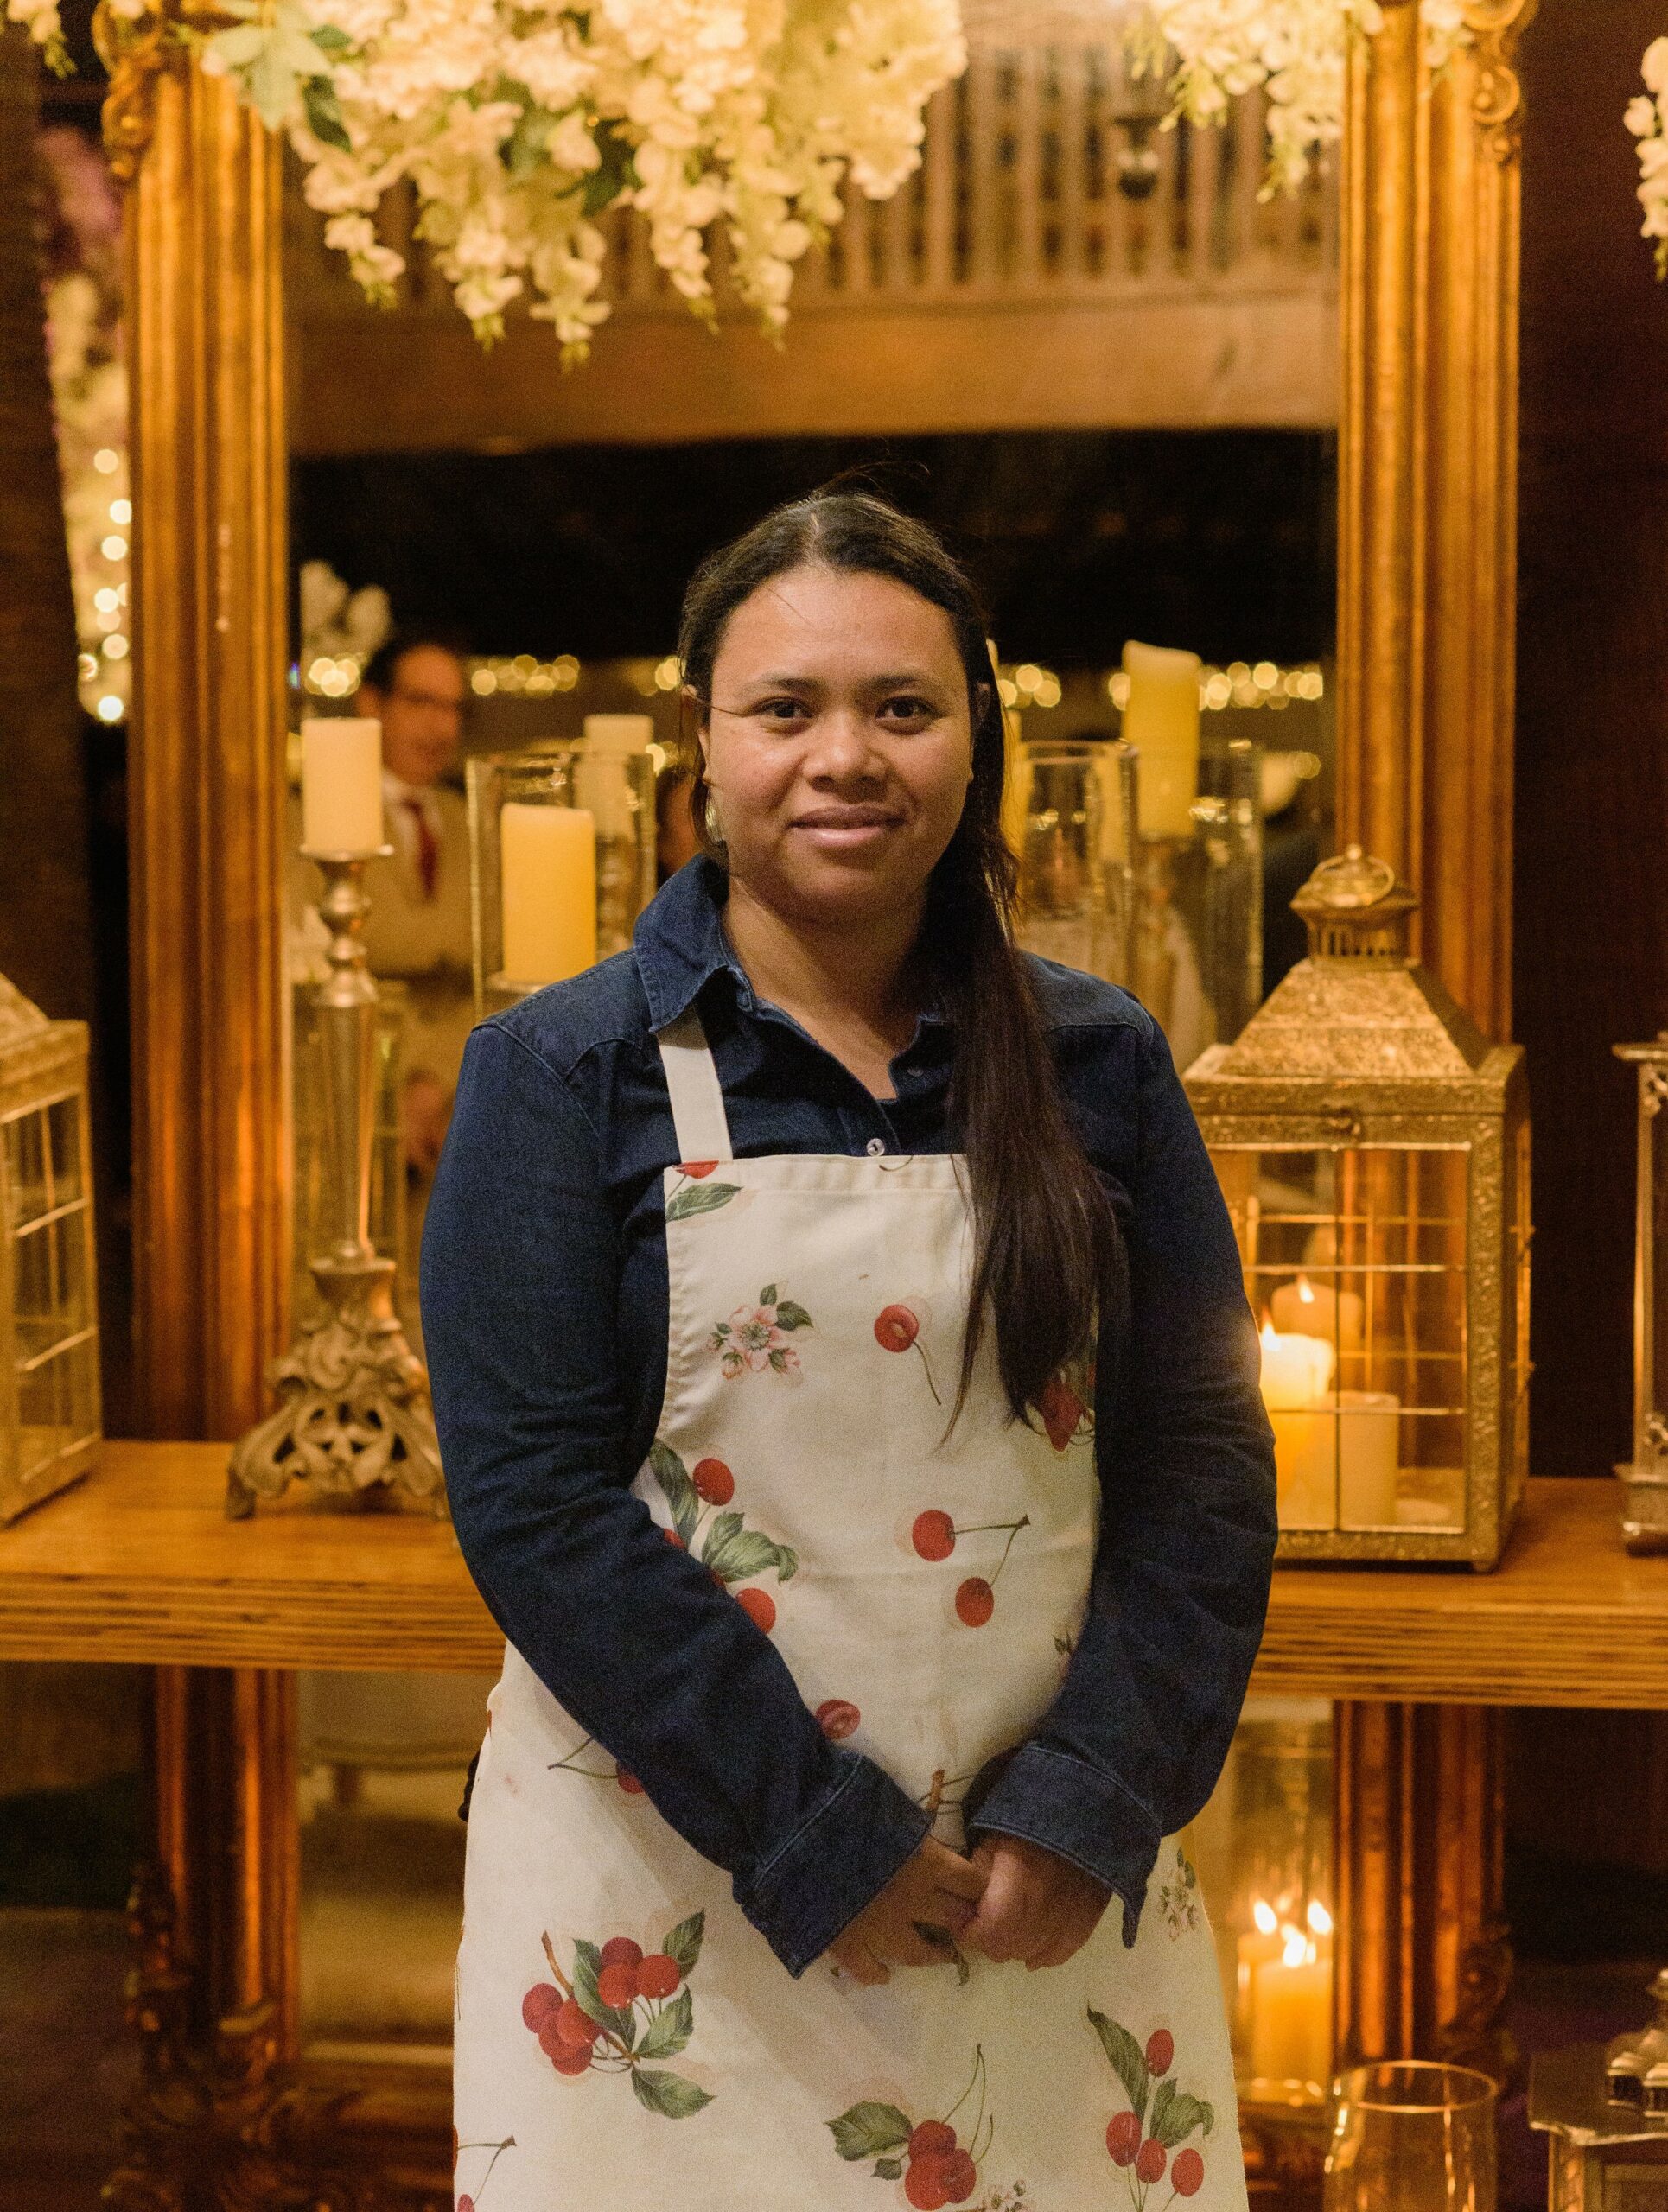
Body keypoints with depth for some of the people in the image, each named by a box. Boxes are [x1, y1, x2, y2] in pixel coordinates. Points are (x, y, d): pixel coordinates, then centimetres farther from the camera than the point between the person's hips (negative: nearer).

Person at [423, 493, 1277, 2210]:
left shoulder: (1097, 1066, 5)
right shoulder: (564, 1074, -3)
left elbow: (1203, 1462, 2)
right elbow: (536, 1497, -11)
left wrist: (1091, 1807, -10)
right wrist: (821, 1843, -15)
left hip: (1053, 1876, 3)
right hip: (671, 1899, -2)